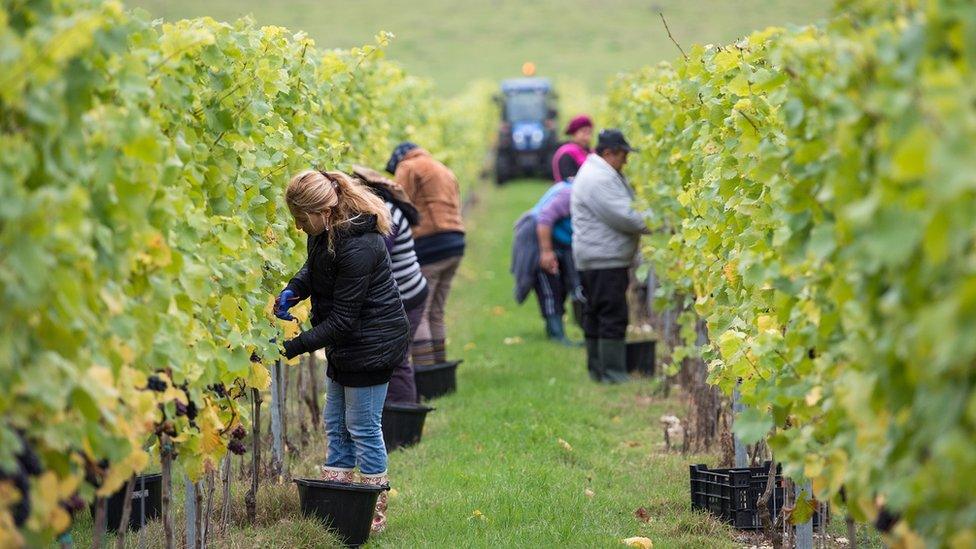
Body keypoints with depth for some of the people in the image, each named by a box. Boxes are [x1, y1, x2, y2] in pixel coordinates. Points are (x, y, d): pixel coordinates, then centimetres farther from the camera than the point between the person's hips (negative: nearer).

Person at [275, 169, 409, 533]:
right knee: (336, 423, 14)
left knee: (362, 427, -1)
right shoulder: (326, 231, -3)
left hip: (373, 345, -10)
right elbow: (315, 268, 17)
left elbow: (341, 321, -26)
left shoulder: (357, 248, -31)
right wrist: (294, 290, -4)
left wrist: (294, 346, -25)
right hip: (348, 345, 10)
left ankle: (375, 516, 11)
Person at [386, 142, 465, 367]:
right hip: (455, 245, 8)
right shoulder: (445, 171, 27)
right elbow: (454, 210, 18)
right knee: (435, 314, 14)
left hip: (427, 245, -8)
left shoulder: (408, 167, 2)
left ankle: (424, 369, -17)